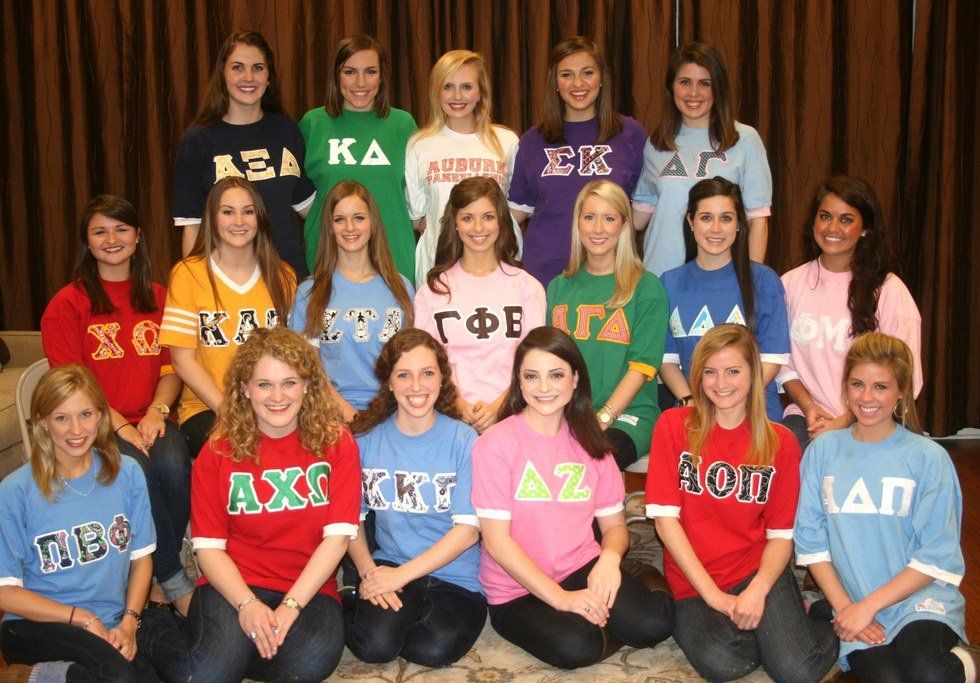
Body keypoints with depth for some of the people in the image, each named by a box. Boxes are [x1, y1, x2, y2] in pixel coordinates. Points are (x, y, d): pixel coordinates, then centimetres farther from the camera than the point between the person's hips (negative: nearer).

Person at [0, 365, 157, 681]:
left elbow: (141, 556, 10)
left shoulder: (126, 473, 2)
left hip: (110, 624, 4)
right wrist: (83, 618, -13)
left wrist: (129, 622, -4)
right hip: (38, 625, -4)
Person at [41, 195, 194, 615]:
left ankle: (156, 573, -11)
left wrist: (155, 413, -8)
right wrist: (121, 426, -16)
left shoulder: (157, 297, 15)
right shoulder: (68, 304, 3)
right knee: (139, 469, -32)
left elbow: (171, 368, 12)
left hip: (151, 420, 3)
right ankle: (175, 580, -17)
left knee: (174, 464, -30)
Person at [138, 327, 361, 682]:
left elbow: (337, 534, -6)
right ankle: (152, 629, 6)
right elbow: (207, 545, -1)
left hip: (308, 586, 0)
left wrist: (290, 605, -15)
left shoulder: (336, 442, 1)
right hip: (233, 584, 0)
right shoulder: (219, 451, 2)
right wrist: (247, 604, -17)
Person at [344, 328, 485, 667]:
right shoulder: (366, 439, 2)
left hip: (455, 577, 0)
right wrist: (368, 571, -12)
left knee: (434, 649, -27)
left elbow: (468, 529, -9)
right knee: (374, 644, -26)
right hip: (388, 564, 1)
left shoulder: (463, 440, -5)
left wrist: (401, 575, -14)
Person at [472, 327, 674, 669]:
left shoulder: (589, 442, 8)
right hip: (517, 589, -4)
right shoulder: (496, 442, -10)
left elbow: (614, 524, 9)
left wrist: (610, 557, -15)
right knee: (575, 647, -32)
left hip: (583, 568, 4)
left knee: (654, 625, -22)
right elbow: (496, 540, -13)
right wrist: (560, 597, -19)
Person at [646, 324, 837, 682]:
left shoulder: (780, 442, 4)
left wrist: (757, 590, -18)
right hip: (694, 582, -1)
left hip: (758, 571, 1)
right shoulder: (674, 425, 0)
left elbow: (781, 534, 1)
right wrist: (712, 594, -12)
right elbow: (665, 517, -6)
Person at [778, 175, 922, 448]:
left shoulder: (888, 289, -2)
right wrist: (807, 405, -7)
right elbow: (782, 361, 11)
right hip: (805, 417, 2)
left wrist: (848, 421, -12)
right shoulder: (791, 283, 10)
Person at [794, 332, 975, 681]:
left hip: (922, 597, 0)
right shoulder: (823, 450, 5)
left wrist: (867, 605, -10)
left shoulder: (929, 457, -2)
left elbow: (936, 556, -5)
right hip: (856, 606, 1)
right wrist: (844, 607, -6)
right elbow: (811, 540, 4)